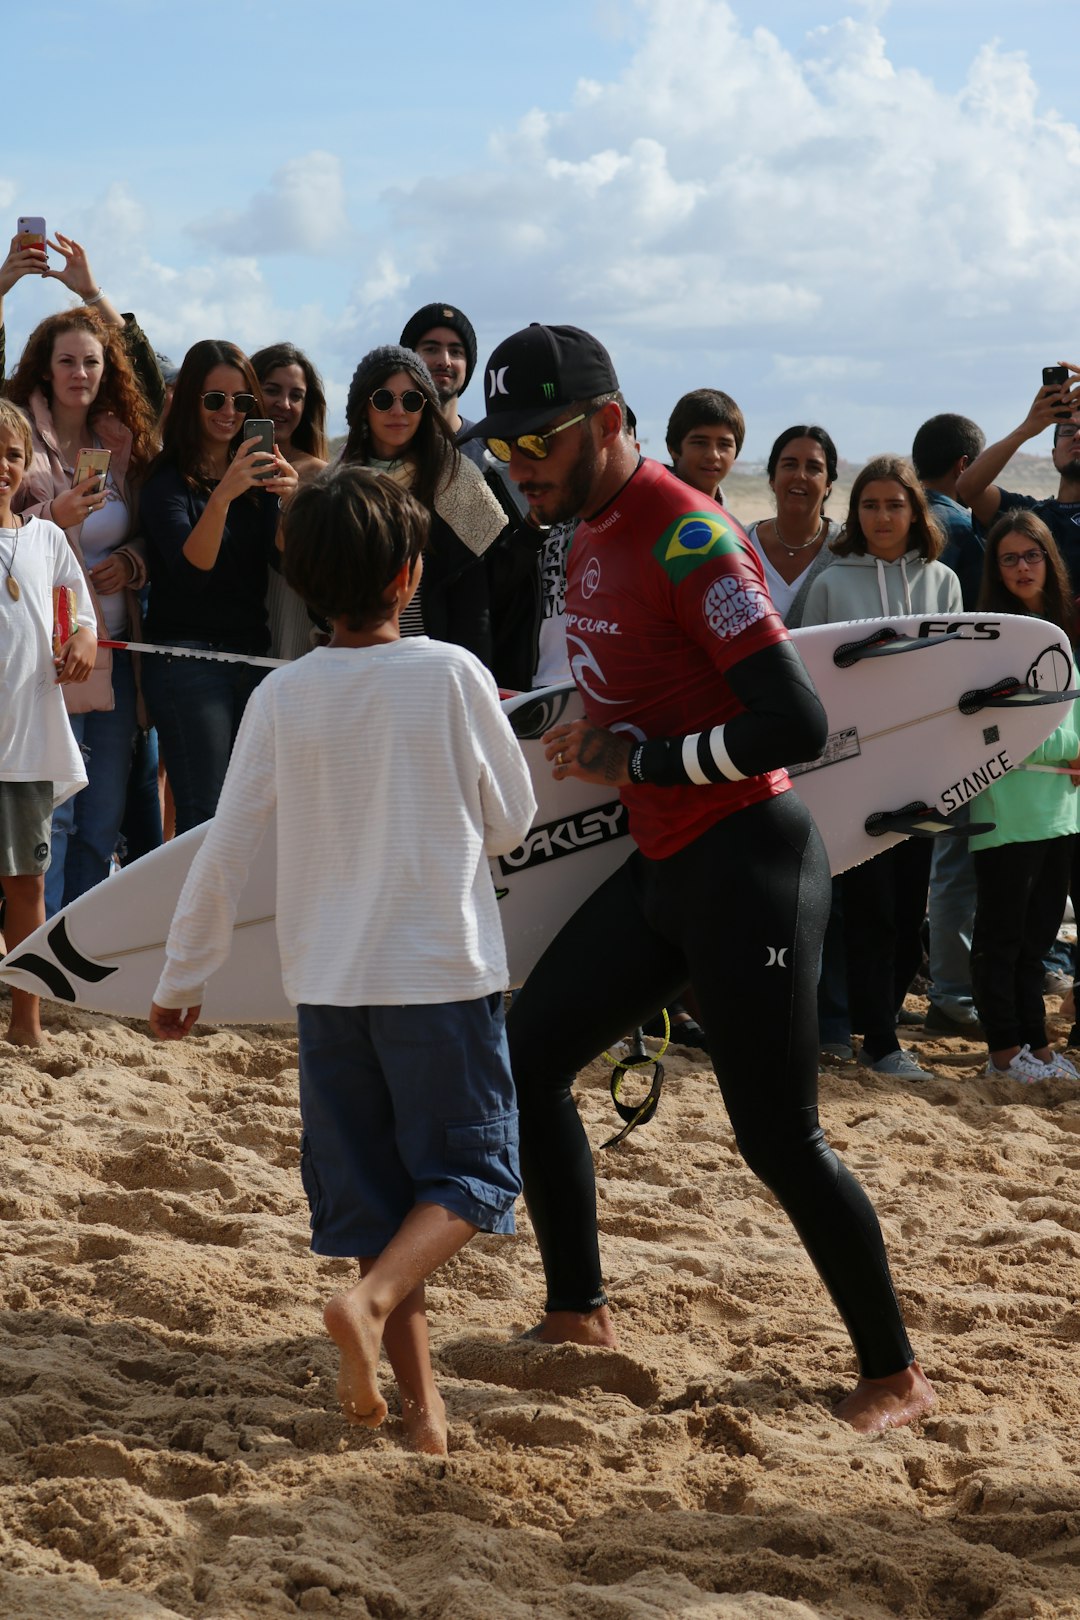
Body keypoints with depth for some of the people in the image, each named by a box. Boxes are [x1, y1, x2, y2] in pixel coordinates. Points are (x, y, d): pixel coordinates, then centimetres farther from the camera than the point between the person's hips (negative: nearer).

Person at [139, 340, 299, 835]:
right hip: (188, 658, -6)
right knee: (205, 819, -10)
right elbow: (190, 566, -18)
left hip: (253, 654, 6)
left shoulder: (256, 470, 13)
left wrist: (290, 499, -17)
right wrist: (224, 494, -33)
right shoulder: (168, 480, -4)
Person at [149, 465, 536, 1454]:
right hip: (444, 973, -3)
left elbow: (225, 854, 0)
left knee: (374, 1193, 13)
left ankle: (420, 1400, 10)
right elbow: (512, 823, 2)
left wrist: (181, 980, 11)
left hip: (328, 983, 3)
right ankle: (373, 1298, -19)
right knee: (471, 1173, 8)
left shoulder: (281, 700, -2)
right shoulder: (450, 675, -8)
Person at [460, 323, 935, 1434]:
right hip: (661, 868, 10)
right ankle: (578, 1315, 23)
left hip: (747, 866, -10)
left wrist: (641, 762, -18)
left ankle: (895, 1378, 7)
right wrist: (593, 738, 10)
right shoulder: (587, 535, 10)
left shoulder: (689, 537, -20)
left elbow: (796, 726, -26)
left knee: (778, 1138, -7)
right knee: (528, 1059, 11)